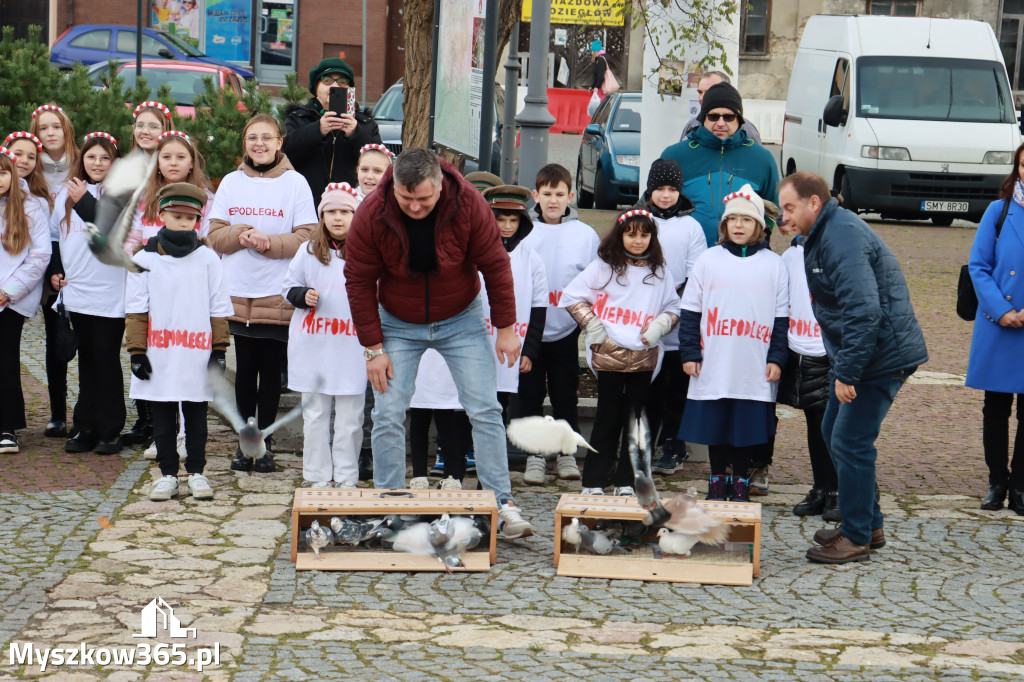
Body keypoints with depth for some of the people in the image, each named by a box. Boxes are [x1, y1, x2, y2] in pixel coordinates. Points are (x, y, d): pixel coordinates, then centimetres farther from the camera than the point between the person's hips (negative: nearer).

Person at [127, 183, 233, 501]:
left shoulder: (207, 258, 2)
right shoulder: (145, 259, 1)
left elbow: (219, 308, 4)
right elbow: (136, 309, 2)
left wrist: (219, 350, 0)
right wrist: (137, 352, -3)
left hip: (197, 354, 0)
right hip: (159, 356, 0)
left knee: (196, 416, 9)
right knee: (162, 418, 7)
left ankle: (196, 472, 19)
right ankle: (167, 473, 17)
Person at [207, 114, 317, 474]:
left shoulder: (295, 183, 0)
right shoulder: (231, 183, 9)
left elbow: (306, 238, -5)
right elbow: (215, 235, 6)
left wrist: (268, 241, -18)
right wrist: (242, 234, -13)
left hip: (278, 295, -2)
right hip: (238, 294, 2)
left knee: (271, 370, 2)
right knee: (245, 368, 7)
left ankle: (265, 442, 10)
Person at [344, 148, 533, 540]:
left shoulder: (468, 205, -22)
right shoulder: (371, 215, -21)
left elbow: (495, 265, -10)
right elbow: (359, 282, -12)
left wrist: (505, 327, -7)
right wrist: (374, 348, -12)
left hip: (461, 321, 0)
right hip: (398, 325, 0)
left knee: (485, 411, -6)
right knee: (388, 416, -6)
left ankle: (502, 506, -1)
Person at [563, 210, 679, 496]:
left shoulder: (659, 272, 9)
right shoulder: (603, 266, 2)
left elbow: (674, 308, 15)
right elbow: (572, 297, 3)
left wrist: (661, 324, -5)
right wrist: (592, 326, -5)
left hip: (644, 358, 3)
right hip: (608, 355, -3)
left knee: (636, 420, 7)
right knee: (608, 419, -1)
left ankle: (626, 481, 15)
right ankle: (593, 482, 6)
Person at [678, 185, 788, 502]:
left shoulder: (773, 264, 4)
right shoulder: (708, 259, 5)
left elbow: (781, 317, 6)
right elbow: (690, 310, 6)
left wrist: (776, 358, -1)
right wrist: (689, 353, 0)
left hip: (755, 369, -1)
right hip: (713, 366, 1)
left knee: (748, 426, 4)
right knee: (715, 426, 7)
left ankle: (740, 482, 19)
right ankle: (717, 482, 21)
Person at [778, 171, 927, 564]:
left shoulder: (842, 237, -21)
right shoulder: (826, 233, 14)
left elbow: (863, 310, -29)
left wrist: (846, 372, -26)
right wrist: (842, 368, 18)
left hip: (881, 356, -11)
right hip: (859, 355, 11)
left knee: (850, 442, -8)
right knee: (834, 433, 17)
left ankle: (857, 538, 2)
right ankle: (868, 525, 27)